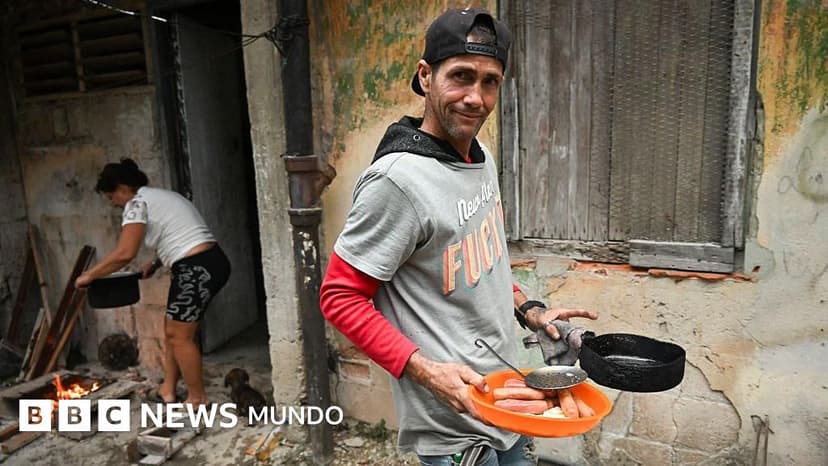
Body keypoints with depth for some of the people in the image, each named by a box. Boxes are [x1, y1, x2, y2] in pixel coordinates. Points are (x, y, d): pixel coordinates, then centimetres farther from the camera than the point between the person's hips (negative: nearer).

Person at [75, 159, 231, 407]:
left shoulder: (137, 203, -6)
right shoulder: (160, 196, 23)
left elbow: (124, 254, -15)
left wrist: (89, 275, -2)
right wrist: (155, 264, 24)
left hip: (197, 269, -10)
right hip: (210, 263, 10)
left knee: (180, 336, 4)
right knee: (172, 329, 19)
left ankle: (198, 399, 16)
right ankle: (168, 389, 31)